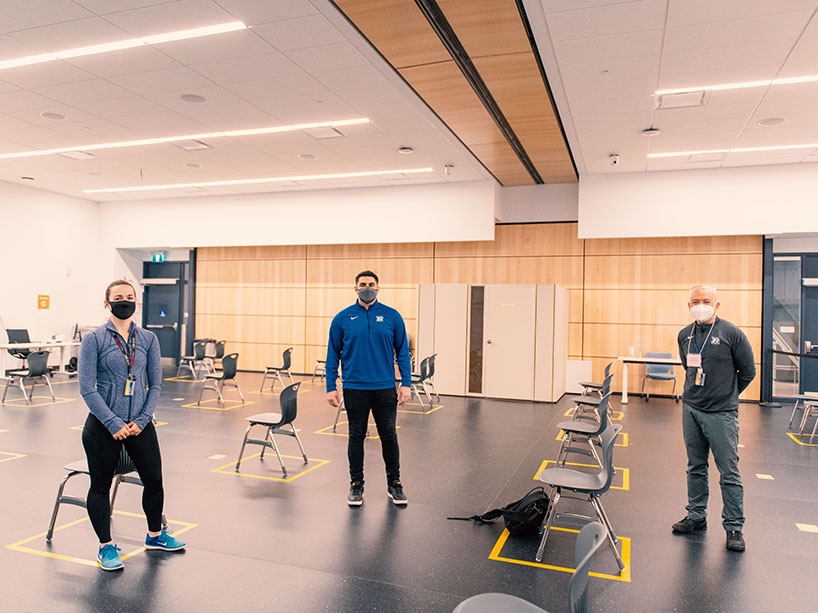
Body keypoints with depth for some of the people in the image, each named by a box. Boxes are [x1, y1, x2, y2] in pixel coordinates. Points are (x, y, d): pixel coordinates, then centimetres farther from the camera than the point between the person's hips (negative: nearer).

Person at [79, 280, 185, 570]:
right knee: (101, 485, 8)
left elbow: (155, 384, 4)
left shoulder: (148, 339, 3)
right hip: (103, 425, -3)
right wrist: (114, 424, -15)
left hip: (139, 423, 3)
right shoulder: (94, 340, -7)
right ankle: (106, 546, 26)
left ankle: (155, 535, 32)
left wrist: (142, 420, -7)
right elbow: (87, 389, -10)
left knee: (154, 480, 10)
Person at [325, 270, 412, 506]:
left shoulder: (392, 316, 0)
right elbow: (333, 354, 3)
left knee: (389, 436, 8)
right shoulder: (343, 318, 0)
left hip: (385, 388, 0)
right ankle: (356, 485, 24)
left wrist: (406, 383, -4)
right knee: (356, 437, 9)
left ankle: (394, 483, 24)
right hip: (354, 389, 0)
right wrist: (331, 387, -1)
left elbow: (403, 352, 2)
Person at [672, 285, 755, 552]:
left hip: (721, 414, -5)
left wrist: (726, 395, 9)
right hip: (690, 409, 5)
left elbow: (748, 371, 1)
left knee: (729, 473, 1)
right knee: (695, 468, 14)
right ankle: (696, 517, 27)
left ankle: (734, 527, 14)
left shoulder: (732, 334, -8)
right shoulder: (685, 335, 7)